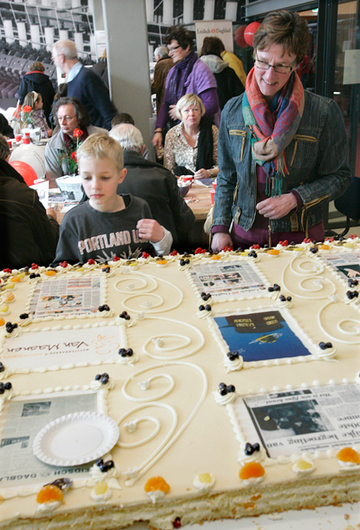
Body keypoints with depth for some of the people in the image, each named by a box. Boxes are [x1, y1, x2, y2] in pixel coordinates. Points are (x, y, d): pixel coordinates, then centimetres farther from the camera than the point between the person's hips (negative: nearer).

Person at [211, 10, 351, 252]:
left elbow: (339, 177, -3)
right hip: (243, 236, 2)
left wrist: (294, 199, -17)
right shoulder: (233, 110, 1)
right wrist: (220, 228, -3)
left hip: (301, 237, -2)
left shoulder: (324, 112, -9)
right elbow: (227, 178, 6)